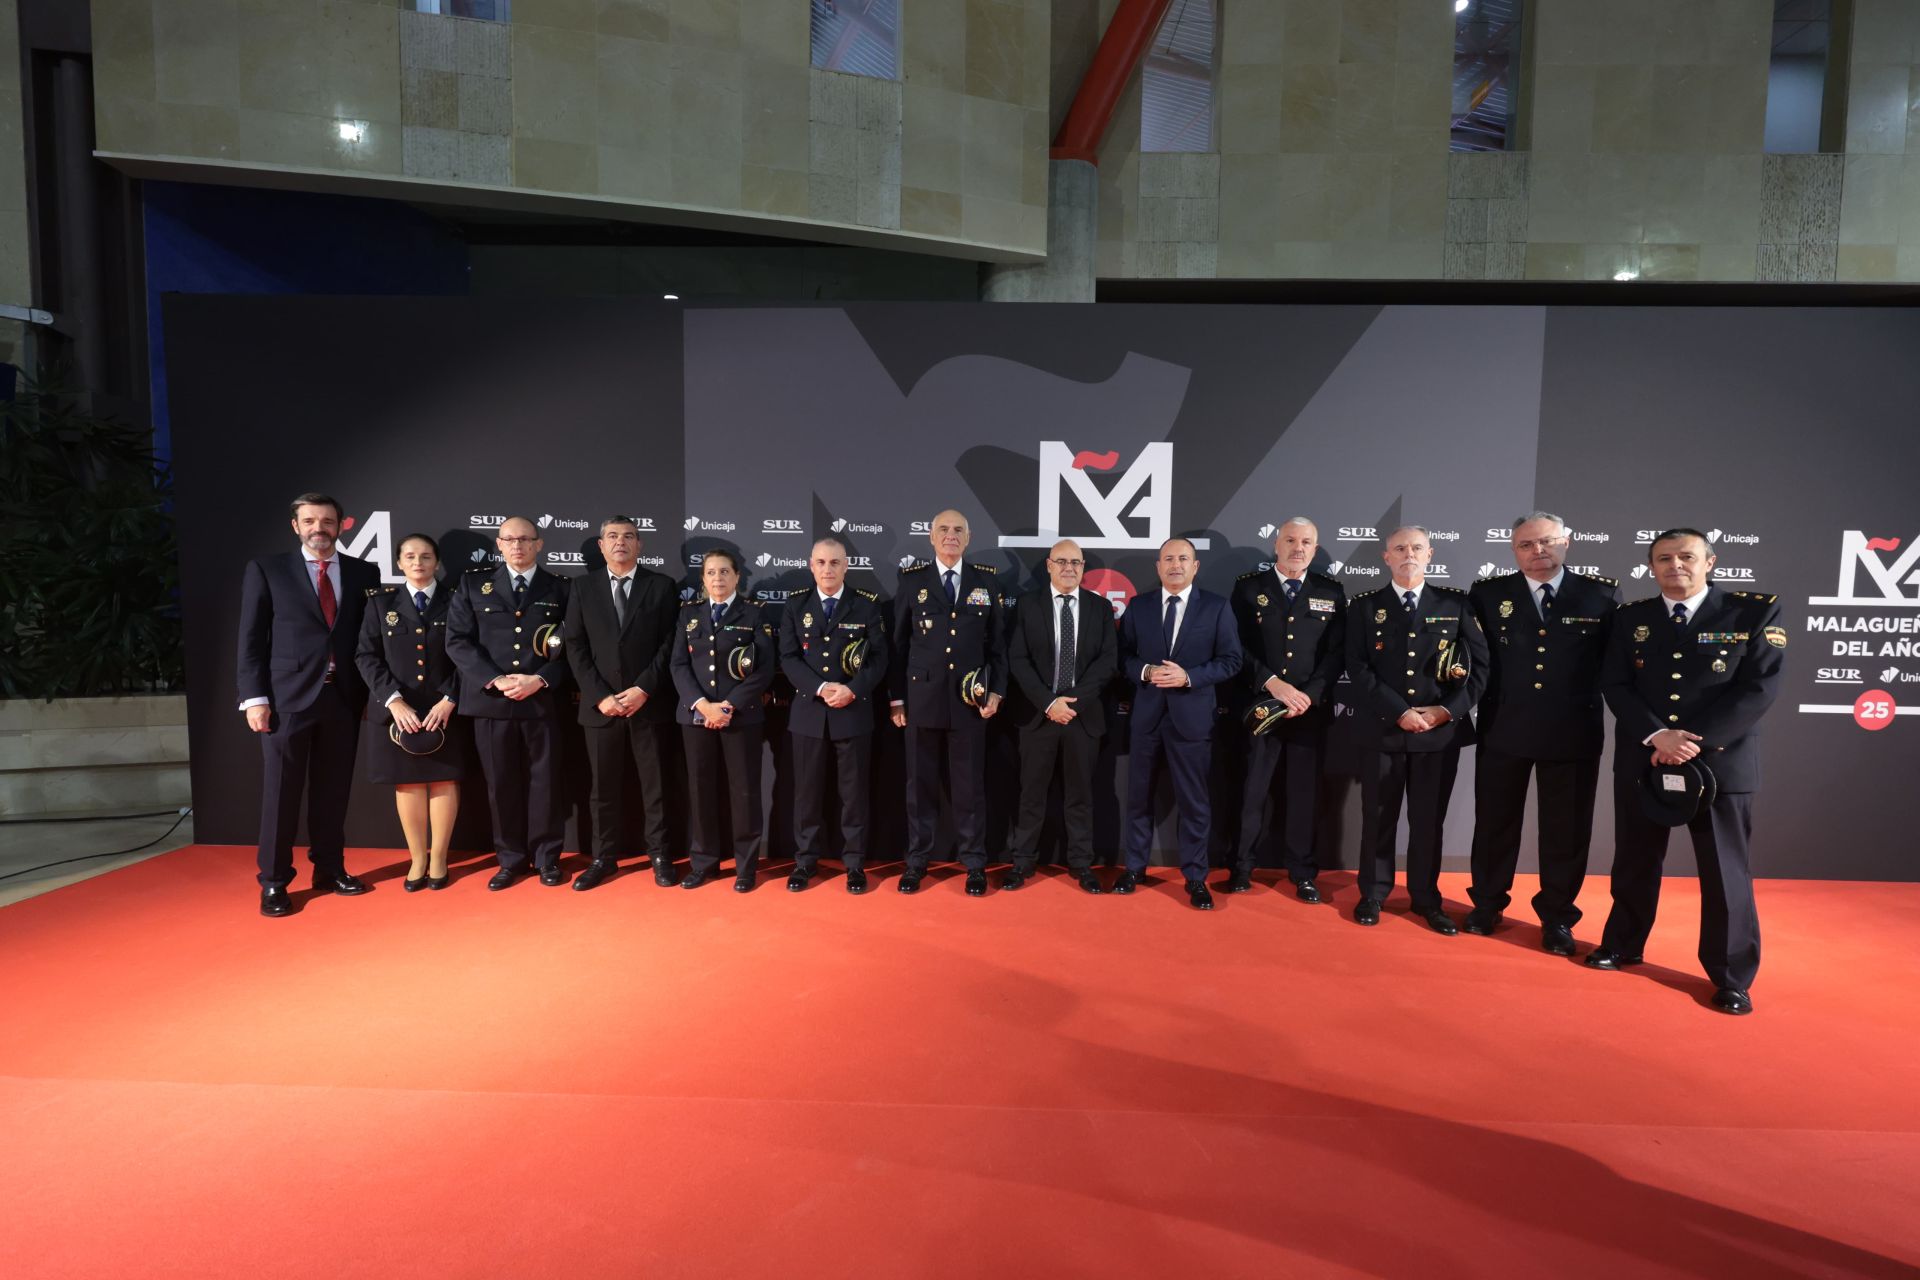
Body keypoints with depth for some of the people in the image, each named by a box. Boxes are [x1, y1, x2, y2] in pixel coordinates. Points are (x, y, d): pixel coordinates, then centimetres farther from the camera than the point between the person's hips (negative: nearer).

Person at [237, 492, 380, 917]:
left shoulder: (364, 573, 9)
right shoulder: (266, 570, 3)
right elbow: (251, 639, 0)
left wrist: (371, 693, 3)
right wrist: (254, 697, -7)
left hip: (344, 698, 2)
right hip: (287, 697, -2)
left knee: (334, 790, 10)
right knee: (280, 791, 3)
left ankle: (330, 870, 22)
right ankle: (274, 882, 13)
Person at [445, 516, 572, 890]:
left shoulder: (559, 589, 7)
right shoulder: (473, 584, 7)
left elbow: (571, 647, 3)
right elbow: (457, 641, 0)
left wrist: (540, 680, -13)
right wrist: (496, 680, -12)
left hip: (542, 701, 0)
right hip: (490, 700, 1)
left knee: (545, 780, 4)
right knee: (501, 783, 7)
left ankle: (546, 857, 17)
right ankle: (511, 859, 19)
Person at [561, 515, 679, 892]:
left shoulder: (662, 586, 3)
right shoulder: (583, 587, 7)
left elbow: (669, 644, -2)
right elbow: (574, 646, 3)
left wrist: (644, 689, -11)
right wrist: (600, 695, -8)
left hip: (649, 703, -1)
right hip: (600, 704, 1)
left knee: (655, 783, 6)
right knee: (604, 785, 8)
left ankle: (659, 855, 16)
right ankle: (604, 858, 19)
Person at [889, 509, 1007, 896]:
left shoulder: (986, 581, 7)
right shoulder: (911, 581, 4)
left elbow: (998, 643, 8)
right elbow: (898, 643, 4)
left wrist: (996, 691, 0)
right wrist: (896, 697, 1)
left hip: (970, 700, 0)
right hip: (921, 698, 0)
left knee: (970, 785, 5)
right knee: (920, 783, 7)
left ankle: (974, 864, 16)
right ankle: (916, 861, 19)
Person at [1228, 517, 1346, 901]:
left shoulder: (1331, 592, 7)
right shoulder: (1249, 587, 2)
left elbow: (1336, 654, 2)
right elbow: (1240, 647, -4)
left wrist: (1309, 696, -11)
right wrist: (1274, 684, -15)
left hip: (1311, 708, 1)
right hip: (1259, 707, -1)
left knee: (1304, 793, 7)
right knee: (1252, 790, 4)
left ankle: (1303, 873, 19)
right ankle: (1242, 868, 17)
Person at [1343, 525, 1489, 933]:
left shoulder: (1456, 604, 5)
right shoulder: (1365, 606, 2)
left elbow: (1479, 664, 2)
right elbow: (1357, 668, -6)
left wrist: (1449, 710, -10)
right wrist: (1399, 712, -14)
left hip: (1441, 731, 1)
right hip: (1383, 729, -1)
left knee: (1429, 820, 9)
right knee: (1378, 817, 8)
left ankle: (1426, 899, 24)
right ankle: (1373, 894, 23)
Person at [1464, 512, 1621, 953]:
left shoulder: (1602, 594, -1)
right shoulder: (1487, 594, 1)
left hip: (1574, 733, 0)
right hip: (1503, 730, 1)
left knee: (1567, 829, 9)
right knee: (1494, 822, 13)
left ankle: (1557, 917, 26)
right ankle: (1487, 904, 30)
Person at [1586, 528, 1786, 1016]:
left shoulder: (1756, 611, -3)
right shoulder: (1630, 618, 4)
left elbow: (1760, 688, -10)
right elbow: (1614, 686, -1)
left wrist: (1694, 741, -17)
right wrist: (1657, 736, -16)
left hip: (1720, 761, -2)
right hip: (1641, 761, 3)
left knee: (1725, 872, 5)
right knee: (1634, 862, 15)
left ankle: (1732, 977, 19)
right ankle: (1623, 944, 32)